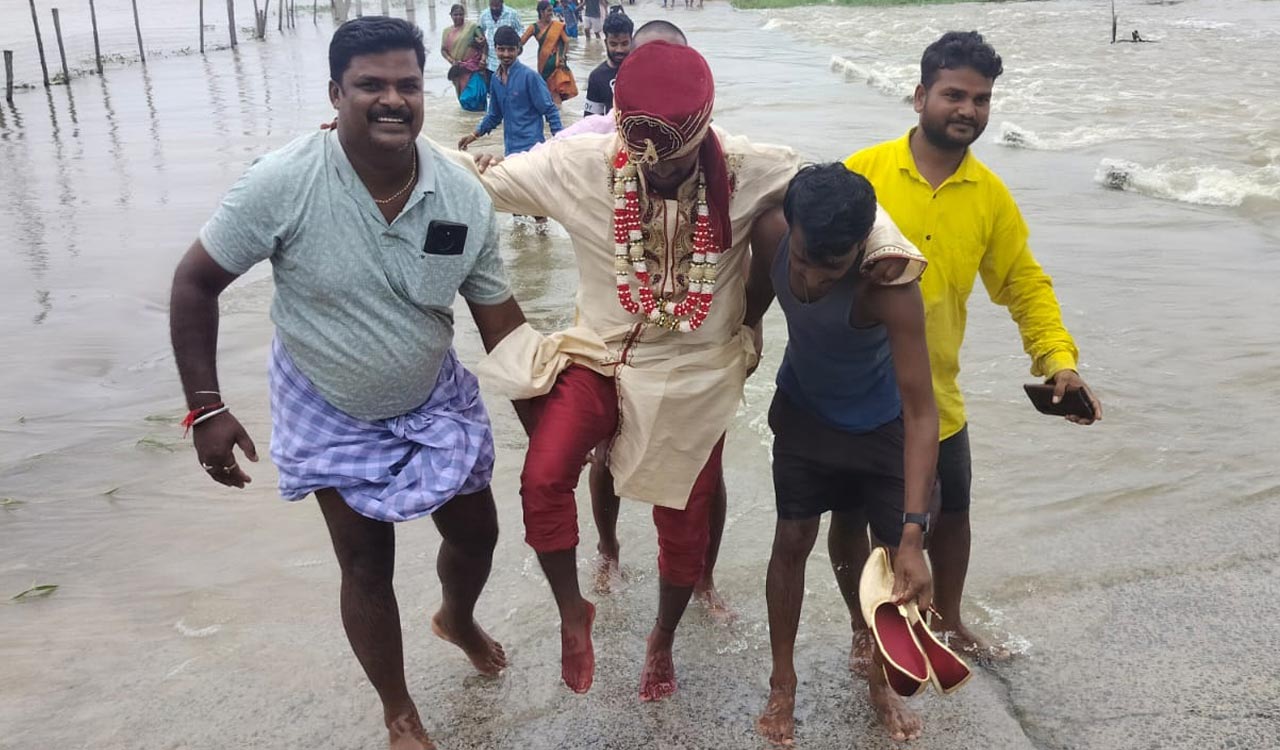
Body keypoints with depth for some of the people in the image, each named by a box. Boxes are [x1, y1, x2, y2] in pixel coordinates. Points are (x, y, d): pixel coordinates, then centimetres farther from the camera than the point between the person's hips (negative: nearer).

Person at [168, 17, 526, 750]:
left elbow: (502, 322, -8)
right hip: (332, 414, -2)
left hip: (434, 399, 3)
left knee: (476, 532, 16)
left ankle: (458, 620, 54)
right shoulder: (283, 183, -27)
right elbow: (195, 283, -14)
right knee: (367, 567, 7)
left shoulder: (465, 199, -19)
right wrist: (207, 407, -17)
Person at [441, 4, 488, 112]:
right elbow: (443, 50, 8)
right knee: (463, 95, 12)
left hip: (474, 67, -4)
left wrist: (483, 59, -19)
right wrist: (452, 61, -9)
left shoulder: (473, 26, -3)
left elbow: (485, 43, -6)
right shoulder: (447, 31, 9)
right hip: (459, 69, 4)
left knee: (474, 93, -13)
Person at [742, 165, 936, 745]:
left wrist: (913, 534, -40)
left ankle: (879, 679, 30)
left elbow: (920, 412, -36)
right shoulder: (771, 230, -27)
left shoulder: (890, 284, -38)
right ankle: (782, 682, 23)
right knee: (792, 540, 3)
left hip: (883, 426, -2)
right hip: (803, 413, 2)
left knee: (902, 561, 3)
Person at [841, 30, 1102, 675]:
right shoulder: (863, 173, -13)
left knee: (952, 513, 20)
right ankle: (864, 631, 39)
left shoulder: (989, 194, -2)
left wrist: (1060, 360, -10)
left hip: (935, 396, 4)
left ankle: (948, 620, 48)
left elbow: (1025, 283, 3)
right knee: (850, 518, 13)